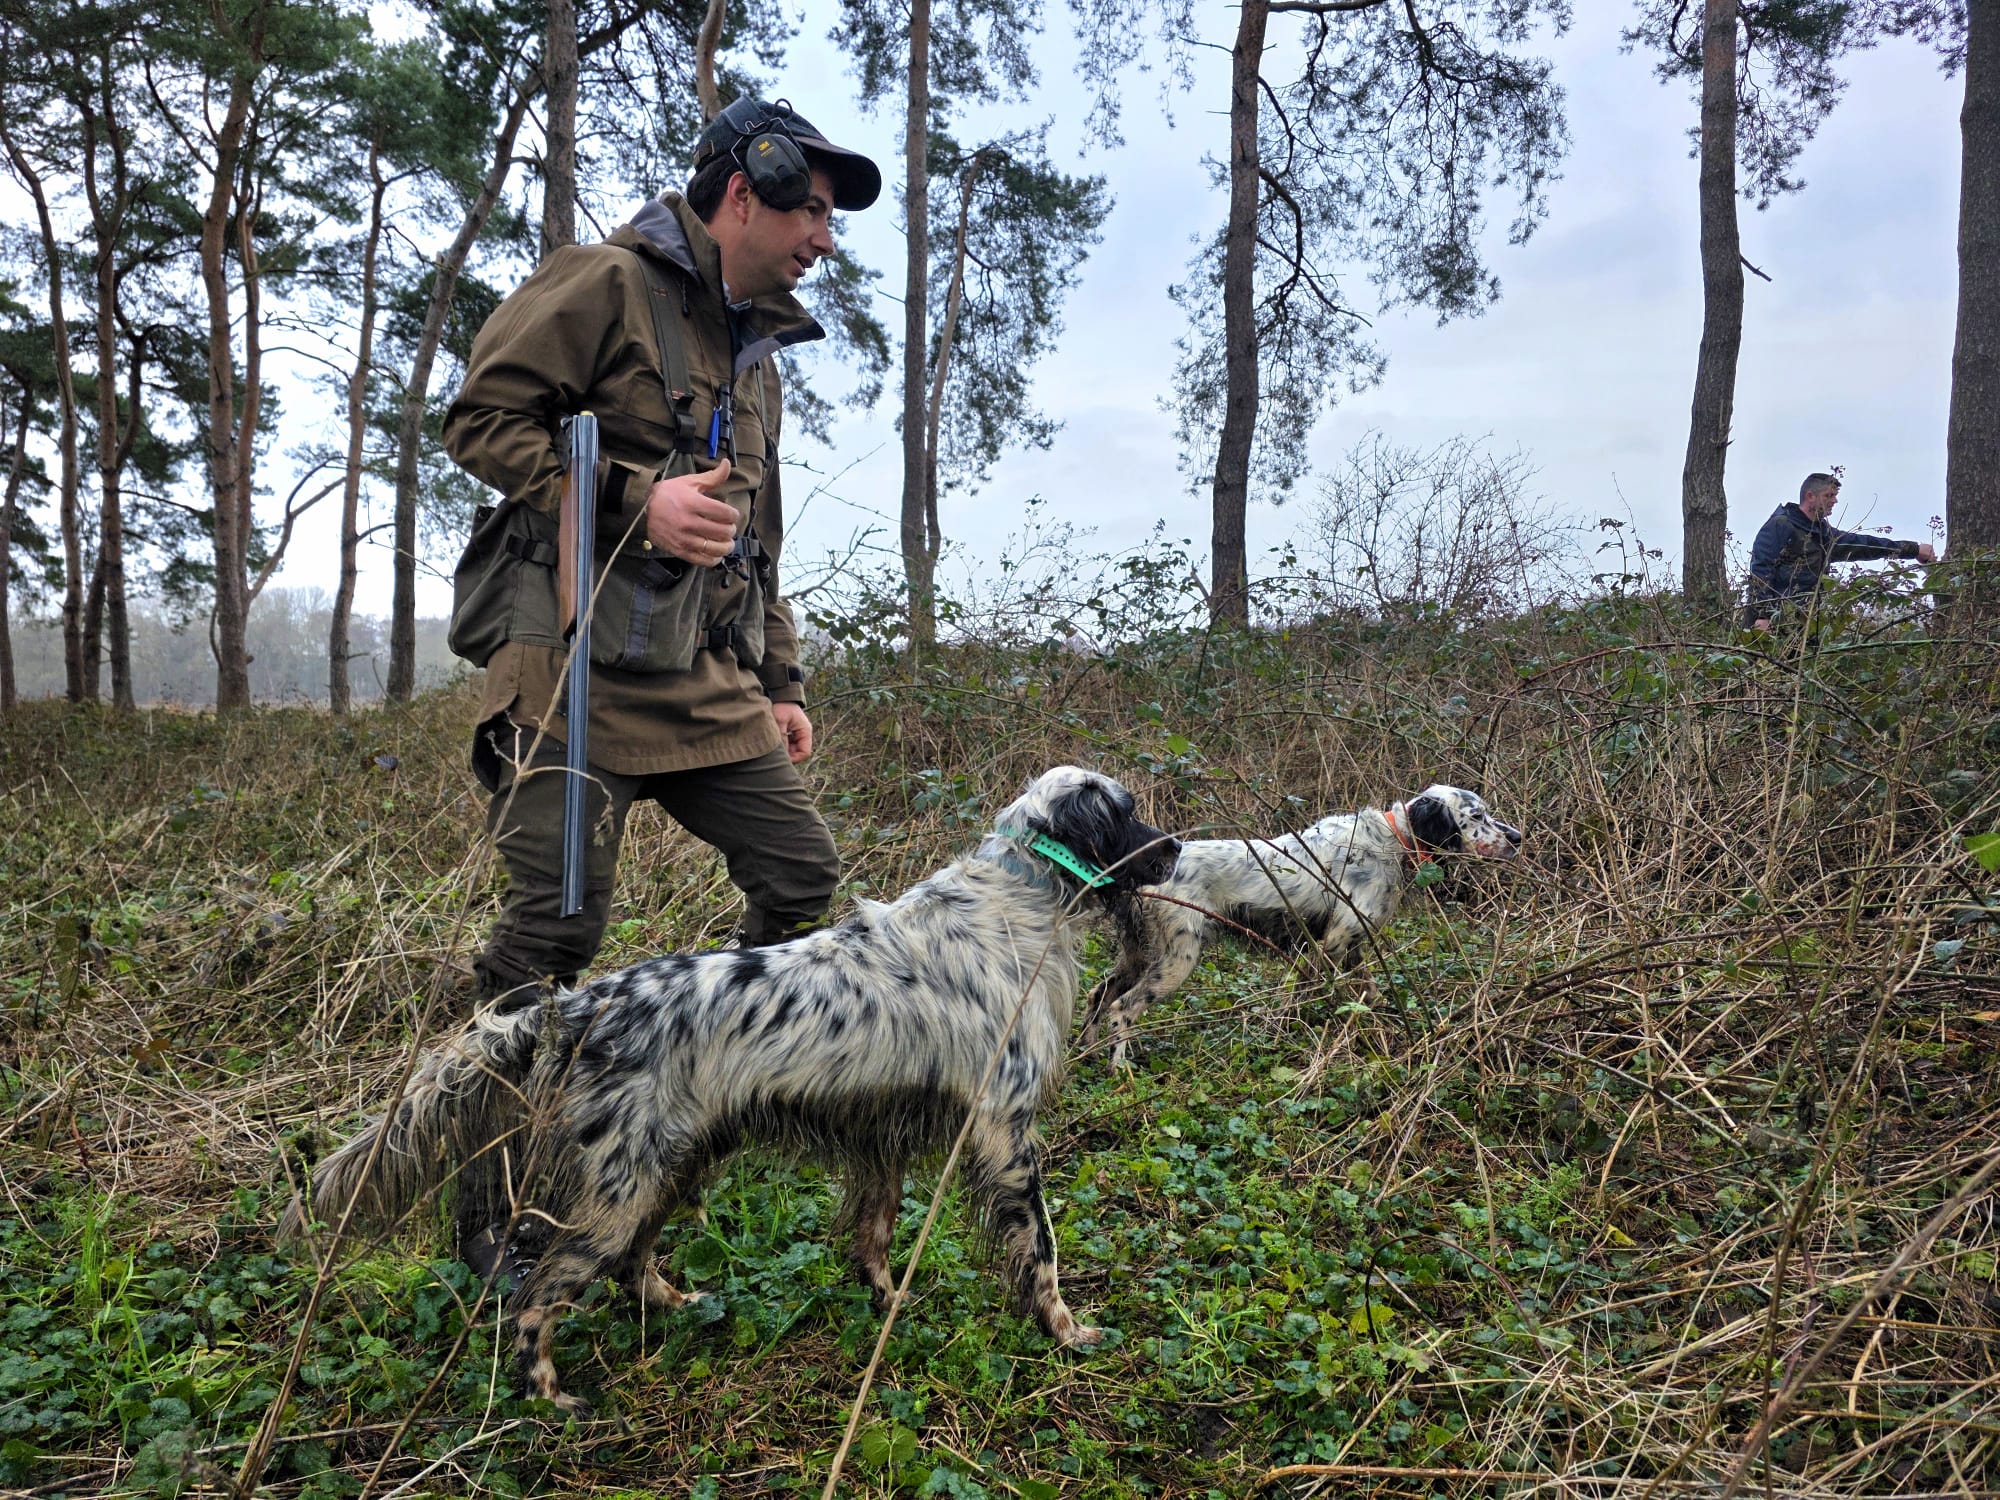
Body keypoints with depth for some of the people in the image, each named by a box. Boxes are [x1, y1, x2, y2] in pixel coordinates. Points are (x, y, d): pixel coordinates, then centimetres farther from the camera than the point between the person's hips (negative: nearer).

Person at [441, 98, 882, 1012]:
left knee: (807, 883, 4)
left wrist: (780, 681, 21)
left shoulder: (758, 357, 25)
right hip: (578, 665, -7)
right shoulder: (606, 285, -1)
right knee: (559, 920, -7)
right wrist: (633, 497, -20)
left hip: (710, 684, 8)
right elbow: (482, 418, -9)